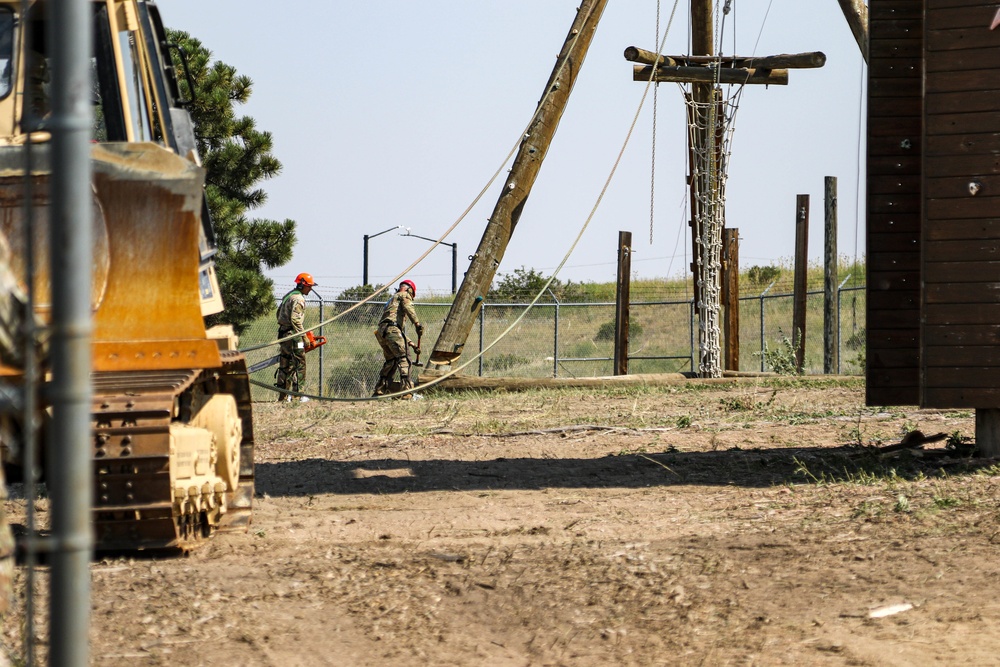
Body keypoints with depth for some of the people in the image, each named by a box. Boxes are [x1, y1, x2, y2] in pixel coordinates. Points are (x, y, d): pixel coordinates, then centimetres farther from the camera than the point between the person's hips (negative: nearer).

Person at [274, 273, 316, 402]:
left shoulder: (288, 296, 17)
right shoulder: (298, 299, -14)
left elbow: (279, 314, 23)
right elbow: (295, 319, -22)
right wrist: (304, 336, -17)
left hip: (283, 333, 10)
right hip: (293, 335, -10)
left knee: (285, 366, 12)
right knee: (299, 364, -6)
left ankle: (282, 395, 14)